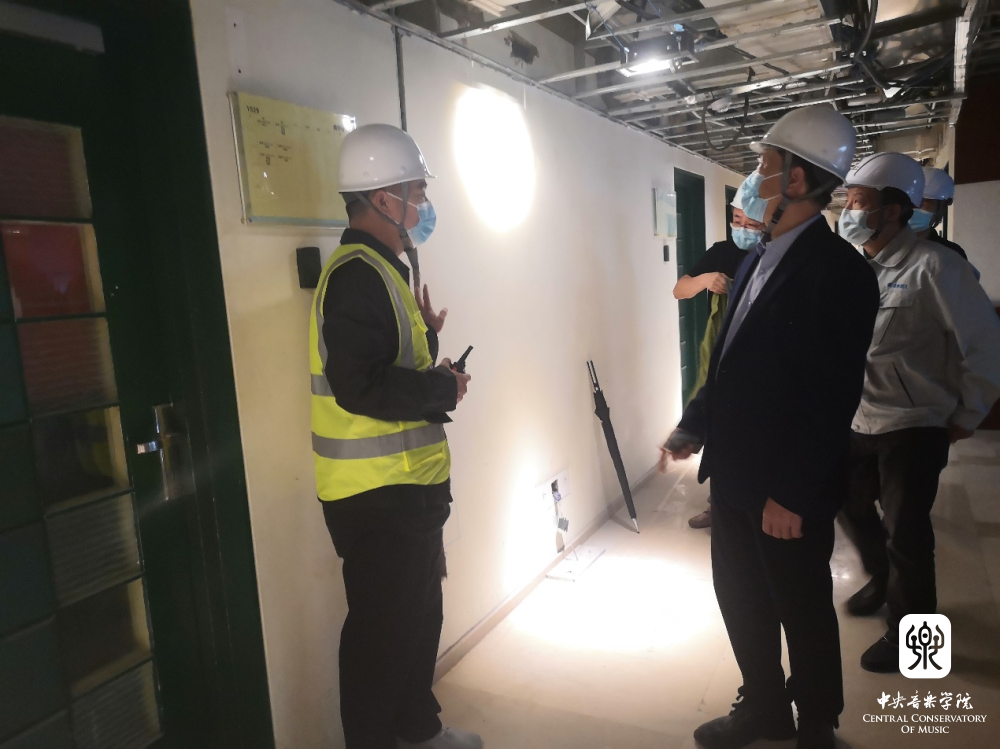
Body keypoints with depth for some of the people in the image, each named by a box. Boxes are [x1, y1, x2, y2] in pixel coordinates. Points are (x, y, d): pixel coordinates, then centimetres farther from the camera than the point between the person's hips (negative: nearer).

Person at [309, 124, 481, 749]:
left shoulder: (383, 269, 14)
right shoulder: (356, 274, -19)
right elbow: (359, 387, -29)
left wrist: (427, 337, 5)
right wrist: (444, 387, -16)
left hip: (409, 486, 10)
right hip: (377, 495, -10)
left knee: (420, 616, 23)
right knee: (382, 631, 6)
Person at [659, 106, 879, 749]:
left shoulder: (838, 270, -17)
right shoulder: (760, 257, 8)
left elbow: (833, 398, -20)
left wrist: (793, 494, -19)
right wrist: (694, 427, 12)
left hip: (789, 491, -7)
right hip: (734, 472, 8)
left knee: (802, 611, 13)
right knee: (741, 598, 20)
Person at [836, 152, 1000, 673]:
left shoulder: (932, 266, -17)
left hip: (914, 427, -7)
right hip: (859, 421, 7)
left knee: (905, 532, 4)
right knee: (849, 504, 20)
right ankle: (882, 581, 47)